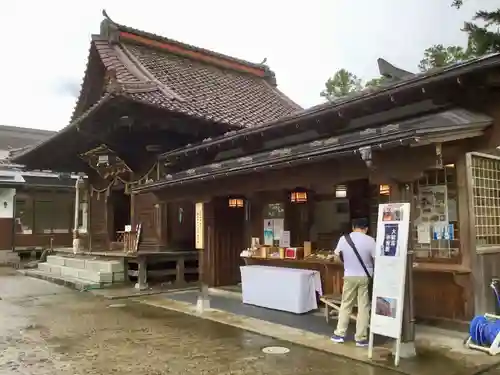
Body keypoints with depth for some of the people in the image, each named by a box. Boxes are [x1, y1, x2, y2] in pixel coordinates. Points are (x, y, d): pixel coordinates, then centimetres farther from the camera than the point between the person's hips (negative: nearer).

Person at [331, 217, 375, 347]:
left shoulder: (343, 239, -3)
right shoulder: (369, 240, -12)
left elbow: (337, 255, 11)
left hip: (349, 276, 2)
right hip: (365, 277, -2)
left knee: (345, 305, 14)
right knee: (363, 307, 6)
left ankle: (339, 334, 18)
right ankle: (361, 338, 11)